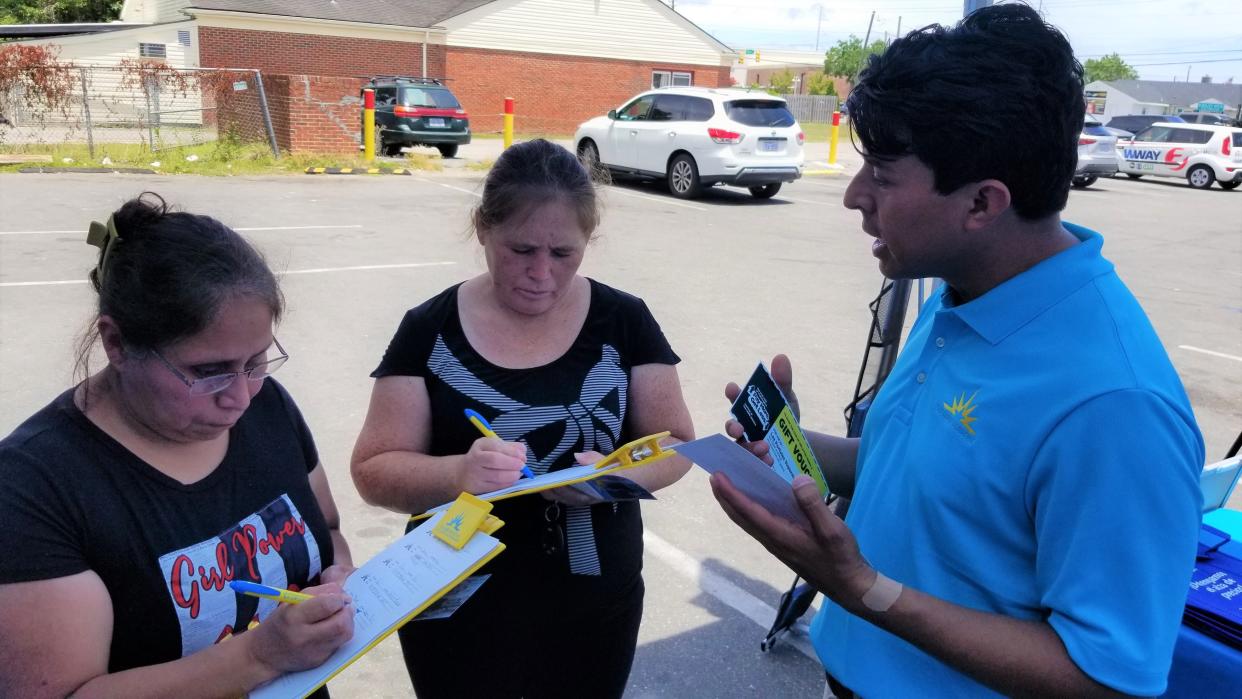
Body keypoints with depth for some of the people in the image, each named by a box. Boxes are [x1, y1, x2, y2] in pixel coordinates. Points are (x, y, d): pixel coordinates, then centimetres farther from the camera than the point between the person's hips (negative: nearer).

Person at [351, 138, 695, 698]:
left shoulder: (624, 321, -5)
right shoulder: (429, 331, -7)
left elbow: (674, 444, -2)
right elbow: (374, 470, -8)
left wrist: (615, 474, -24)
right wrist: (457, 473, -28)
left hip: (596, 609, 2)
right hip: (458, 615, -1)